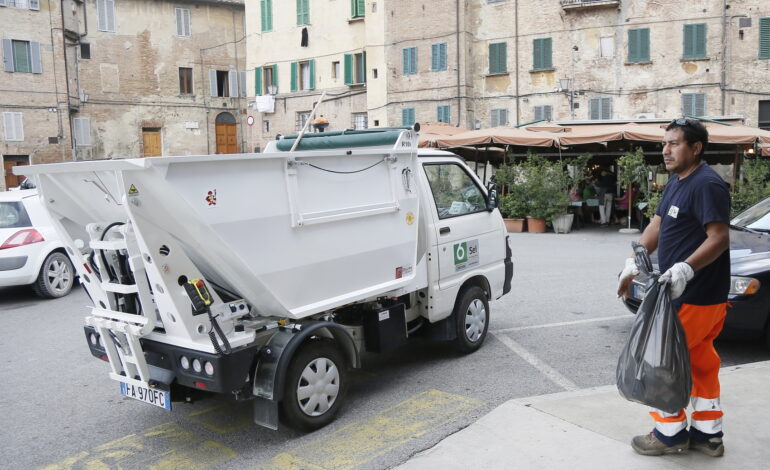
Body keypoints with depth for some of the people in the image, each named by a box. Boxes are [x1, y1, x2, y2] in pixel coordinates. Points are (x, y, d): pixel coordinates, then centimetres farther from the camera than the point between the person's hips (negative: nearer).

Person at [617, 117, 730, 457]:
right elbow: (656, 227, 15)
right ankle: (708, 434, 29)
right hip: (684, 291, 10)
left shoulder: (707, 185, -18)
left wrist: (686, 268, -35)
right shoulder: (675, 183, 13)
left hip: (696, 297, -10)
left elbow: (720, 238, -24)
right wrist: (634, 264, 8)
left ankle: (670, 434, 13)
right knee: (700, 361, 16)